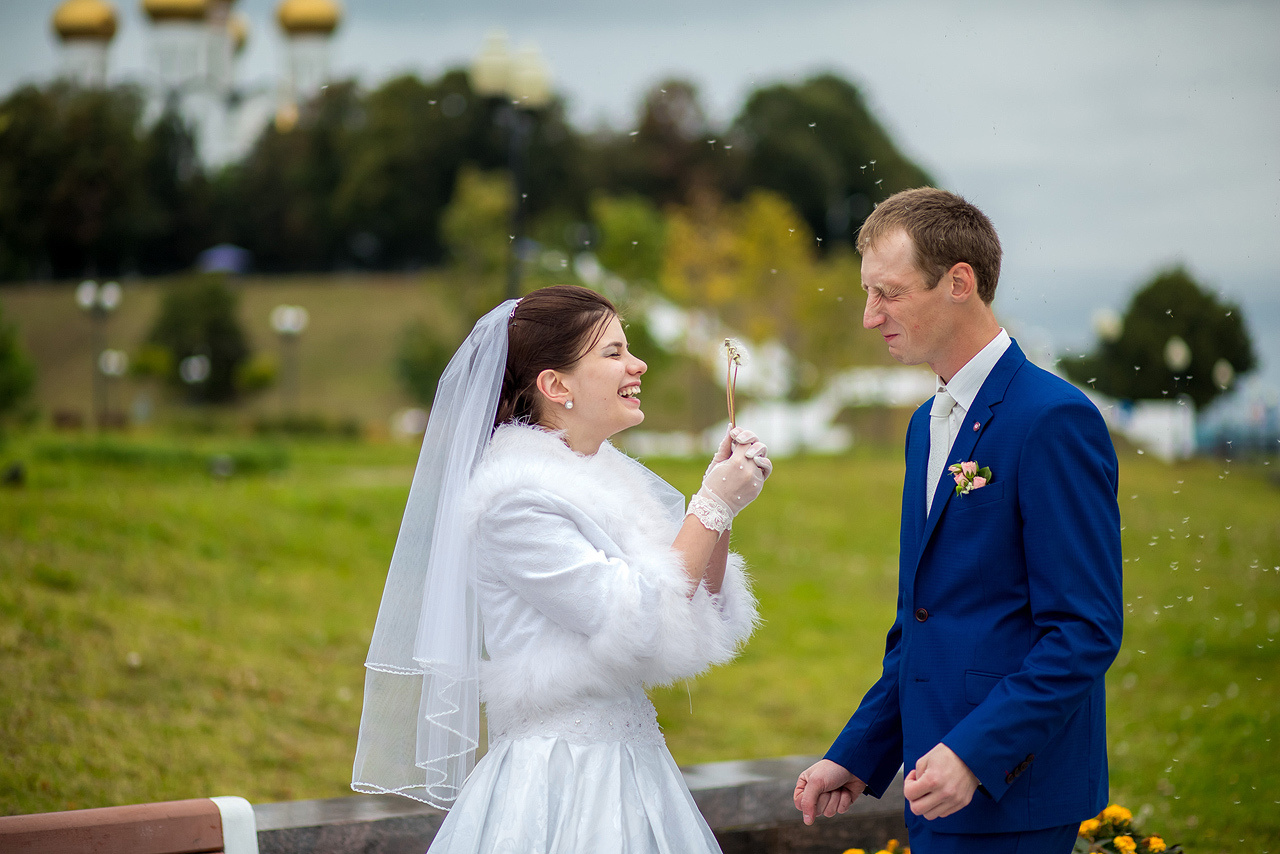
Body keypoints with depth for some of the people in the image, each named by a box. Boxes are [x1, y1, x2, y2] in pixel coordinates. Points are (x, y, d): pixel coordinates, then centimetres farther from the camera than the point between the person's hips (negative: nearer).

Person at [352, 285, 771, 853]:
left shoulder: (608, 478, 10)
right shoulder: (517, 500, -16)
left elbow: (704, 619, 11)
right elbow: (640, 626, -20)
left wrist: (719, 505, 0)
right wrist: (712, 506, -14)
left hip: (633, 769, 8)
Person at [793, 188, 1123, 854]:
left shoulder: (1055, 419, -14)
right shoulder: (929, 423, 15)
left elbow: (1085, 630, -18)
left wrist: (975, 753, -24)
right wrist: (858, 756, 12)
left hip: (1006, 795, -8)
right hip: (939, 778, 8)